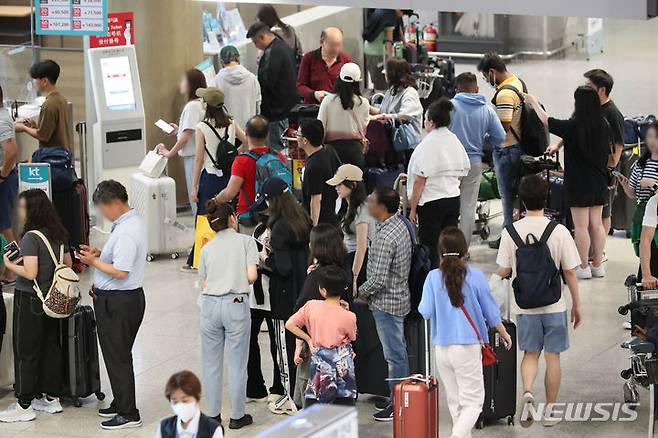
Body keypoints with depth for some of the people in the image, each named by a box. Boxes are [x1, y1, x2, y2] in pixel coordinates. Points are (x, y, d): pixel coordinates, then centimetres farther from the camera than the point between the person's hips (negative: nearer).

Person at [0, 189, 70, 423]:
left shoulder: (31, 237, -18)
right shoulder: (58, 234, 5)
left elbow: (30, 273, -23)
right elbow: (68, 264, 14)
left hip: (29, 299, -8)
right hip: (52, 299, 8)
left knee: (26, 352, 0)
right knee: (51, 346, 14)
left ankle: (24, 406, 4)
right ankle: (51, 398, 22)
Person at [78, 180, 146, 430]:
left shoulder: (125, 233, -24)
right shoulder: (134, 222, 9)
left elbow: (120, 272, -27)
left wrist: (94, 262, -15)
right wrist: (99, 254, 7)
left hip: (118, 303, -10)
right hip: (127, 298, 10)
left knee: (117, 357, -2)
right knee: (118, 355, 20)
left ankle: (128, 414, 4)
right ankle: (121, 404, 31)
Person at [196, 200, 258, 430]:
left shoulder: (207, 248, 11)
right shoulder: (246, 241, 1)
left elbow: (203, 284, 9)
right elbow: (252, 276, -8)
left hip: (210, 304, 3)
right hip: (236, 305, -3)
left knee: (211, 363, 11)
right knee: (237, 365, 5)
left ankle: (213, 415, 16)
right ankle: (237, 416, 12)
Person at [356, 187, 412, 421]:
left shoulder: (385, 237, -26)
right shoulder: (399, 224, 5)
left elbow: (378, 278, -26)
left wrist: (363, 292, -7)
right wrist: (369, 290, 13)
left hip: (386, 302, -10)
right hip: (399, 297, 10)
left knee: (395, 355, -1)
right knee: (399, 351, 18)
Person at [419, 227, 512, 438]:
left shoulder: (433, 277, -4)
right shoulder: (475, 276, -7)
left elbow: (425, 312, -4)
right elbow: (490, 311, 1)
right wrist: (504, 333, 18)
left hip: (442, 348, 3)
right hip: (468, 347, -3)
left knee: (454, 402, 16)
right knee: (473, 401, 1)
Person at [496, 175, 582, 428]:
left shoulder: (511, 231, -8)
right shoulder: (559, 231, -11)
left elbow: (503, 271, -4)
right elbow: (570, 273, -6)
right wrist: (576, 304, 6)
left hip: (525, 305, 1)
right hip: (554, 304, -1)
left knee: (530, 354, 16)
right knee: (552, 357, 10)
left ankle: (527, 392, -10)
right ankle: (550, 411, 16)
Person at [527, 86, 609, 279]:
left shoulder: (574, 126, -18)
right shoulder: (604, 125, -2)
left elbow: (546, 120, -5)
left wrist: (533, 102, 12)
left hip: (579, 183, -5)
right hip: (599, 182, 6)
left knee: (581, 226, 2)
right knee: (597, 224, 12)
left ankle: (584, 267, 7)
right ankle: (598, 265, 18)